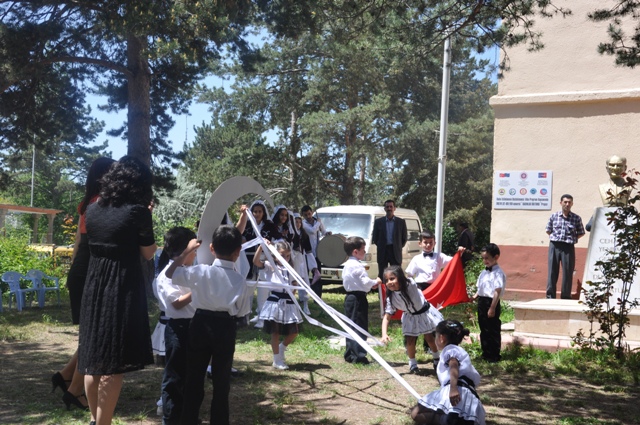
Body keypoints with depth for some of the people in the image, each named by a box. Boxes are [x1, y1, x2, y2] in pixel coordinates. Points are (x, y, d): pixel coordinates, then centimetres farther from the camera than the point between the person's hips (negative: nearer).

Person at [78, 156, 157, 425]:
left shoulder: (92, 210, 5)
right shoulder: (137, 211, -12)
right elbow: (148, 254, -3)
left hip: (94, 289, 6)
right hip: (123, 291, -6)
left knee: (94, 358, 16)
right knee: (114, 364, 1)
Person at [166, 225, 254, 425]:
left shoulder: (201, 271, -10)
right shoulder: (242, 281, -7)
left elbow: (170, 273, 1)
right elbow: (242, 311, 1)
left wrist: (187, 251, 7)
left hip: (200, 324, 0)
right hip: (226, 328, 0)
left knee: (194, 378, 12)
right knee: (221, 381, 10)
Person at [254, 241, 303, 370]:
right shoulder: (270, 266, -3)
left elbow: (295, 286, 19)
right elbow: (256, 261, -19)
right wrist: (261, 246, -28)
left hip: (288, 303, 5)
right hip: (275, 302, -4)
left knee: (293, 332, 6)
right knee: (275, 333, 5)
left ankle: (281, 348, 34)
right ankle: (277, 360, 18)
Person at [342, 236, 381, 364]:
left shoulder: (347, 265, 14)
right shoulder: (357, 266, -17)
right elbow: (365, 282, -20)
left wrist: (370, 284, 11)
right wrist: (375, 282, -2)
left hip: (349, 297, 10)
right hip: (358, 298, -10)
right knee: (360, 327, -5)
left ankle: (350, 354, 20)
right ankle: (359, 356, -5)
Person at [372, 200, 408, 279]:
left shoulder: (401, 222, 4)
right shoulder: (378, 222, 4)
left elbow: (404, 238, 9)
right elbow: (374, 238, 9)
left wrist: (398, 248, 4)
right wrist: (381, 246, 5)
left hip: (396, 254, 0)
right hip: (382, 253, 0)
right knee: (382, 276, 4)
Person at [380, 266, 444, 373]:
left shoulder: (410, 285, -34)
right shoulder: (391, 298, -24)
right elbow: (387, 317, -23)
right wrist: (384, 334, -34)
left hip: (424, 313, -2)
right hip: (410, 317, 2)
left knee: (430, 338, 11)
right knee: (409, 341, -3)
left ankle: (437, 359, 37)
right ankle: (413, 364, 22)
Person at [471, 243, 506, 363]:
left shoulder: (498, 273, -14)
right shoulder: (484, 272, 12)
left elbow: (497, 291, -19)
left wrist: (492, 308, -22)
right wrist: (475, 296, 0)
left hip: (491, 302, -9)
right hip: (482, 302, 9)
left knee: (493, 330, 2)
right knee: (484, 330, 15)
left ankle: (494, 355, 13)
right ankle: (486, 353, 26)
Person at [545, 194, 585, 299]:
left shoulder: (576, 218, 3)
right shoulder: (554, 216, 5)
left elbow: (581, 233, 9)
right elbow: (548, 230, 14)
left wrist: (572, 239, 0)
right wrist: (554, 238, 4)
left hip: (568, 247, -1)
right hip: (554, 246, 1)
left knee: (567, 272, 0)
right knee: (552, 271, 1)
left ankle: (566, 297, 7)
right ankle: (550, 296, 6)